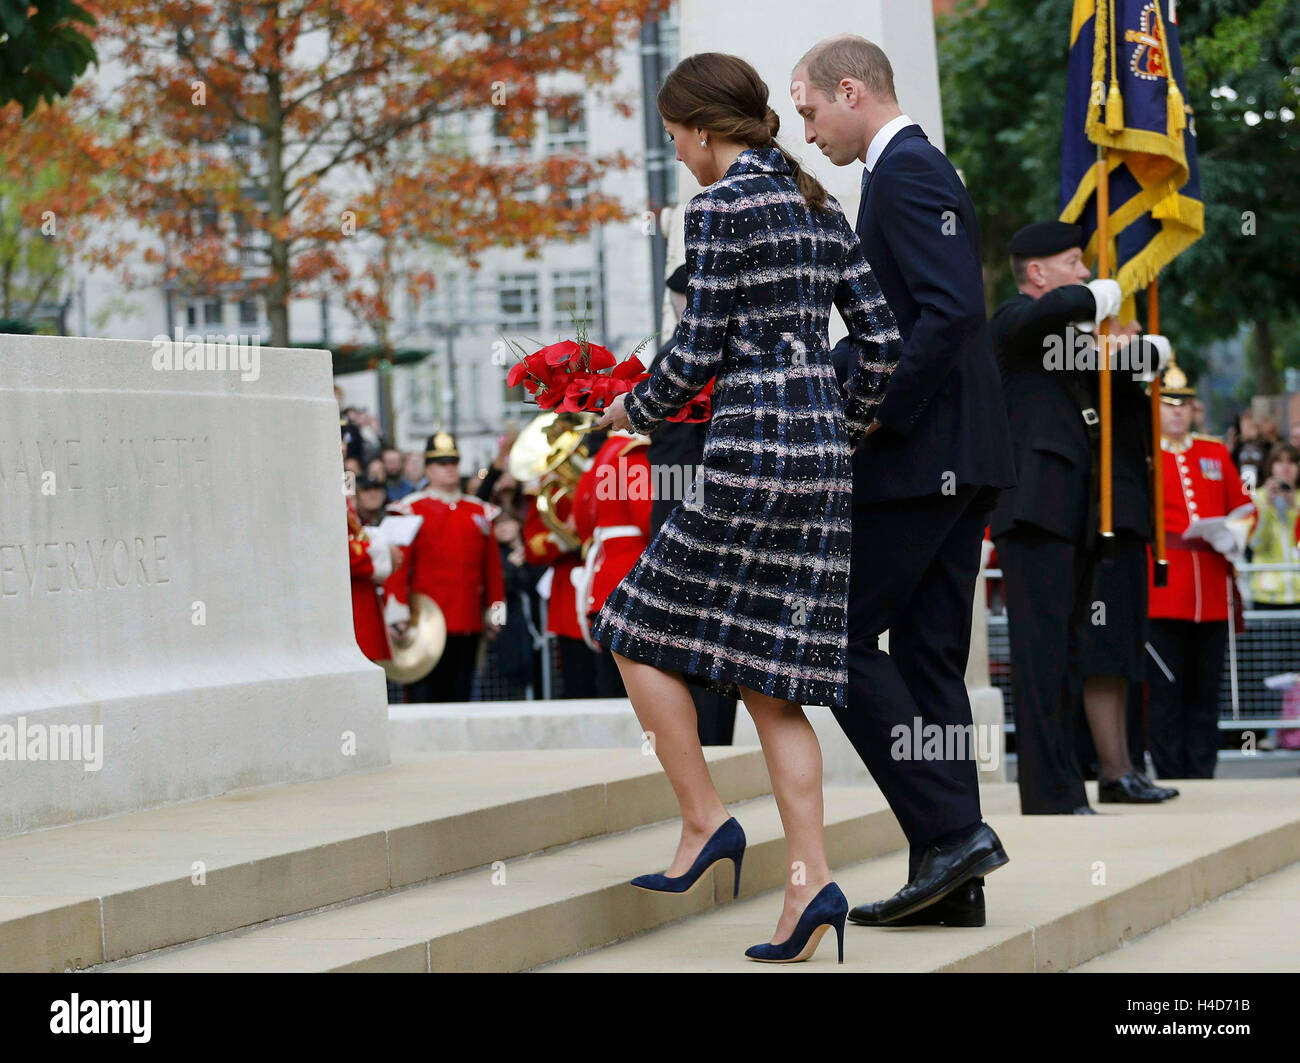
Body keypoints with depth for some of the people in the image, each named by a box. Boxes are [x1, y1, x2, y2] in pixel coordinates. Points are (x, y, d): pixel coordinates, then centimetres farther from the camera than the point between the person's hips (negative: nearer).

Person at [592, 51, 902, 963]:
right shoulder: (818, 206, 14)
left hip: (752, 448, -8)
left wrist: (637, 410, 7)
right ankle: (811, 883, 0)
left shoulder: (722, 208, -9)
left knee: (643, 636, 6)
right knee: (769, 679, 7)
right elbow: (882, 337, 13)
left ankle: (706, 820, 3)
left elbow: (698, 352, -11)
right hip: (821, 457, 8)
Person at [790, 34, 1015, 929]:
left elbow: (951, 314, -23)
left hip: (918, 456, -10)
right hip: (955, 464, 10)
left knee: (841, 638, -6)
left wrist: (878, 414, -19)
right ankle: (952, 879, 9)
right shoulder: (917, 170, 20)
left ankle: (949, 830, -10)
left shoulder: (907, 174, -12)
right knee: (928, 657, 9)